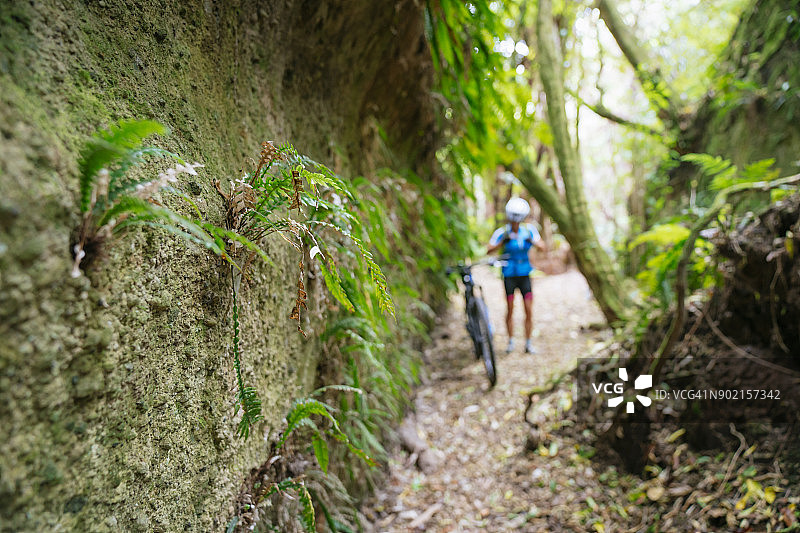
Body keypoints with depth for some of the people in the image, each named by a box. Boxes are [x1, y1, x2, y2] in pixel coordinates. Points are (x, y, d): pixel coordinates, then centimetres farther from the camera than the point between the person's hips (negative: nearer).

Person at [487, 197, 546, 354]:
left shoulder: (529, 229, -2)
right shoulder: (502, 232, -7)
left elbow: (542, 247, -2)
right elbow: (489, 250, -11)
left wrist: (532, 240, -21)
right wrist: (503, 241, -23)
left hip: (524, 275, 1)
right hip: (509, 275, -1)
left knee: (529, 311, -2)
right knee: (510, 310, 3)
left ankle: (528, 343, 9)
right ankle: (511, 341, 19)